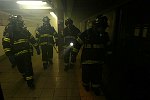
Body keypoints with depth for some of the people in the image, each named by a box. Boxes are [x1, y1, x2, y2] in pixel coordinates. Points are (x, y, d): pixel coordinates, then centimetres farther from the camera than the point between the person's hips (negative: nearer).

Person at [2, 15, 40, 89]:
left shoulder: (24, 30, 4)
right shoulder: (9, 32, -7)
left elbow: (32, 39, 8)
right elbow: (5, 43, -11)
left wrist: (37, 48, 8)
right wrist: (8, 53, -18)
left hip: (26, 52, 1)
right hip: (17, 54, -1)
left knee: (28, 67, -2)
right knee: (21, 68, 13)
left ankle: (30, 81, 10)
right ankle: (24, 76, 43)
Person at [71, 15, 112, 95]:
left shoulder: (105, 35, 2)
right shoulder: (86, 33, -10)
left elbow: (108, 47, 14)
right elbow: (77, 44, -5)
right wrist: (74, 55, -3)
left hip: (99, 60, 4)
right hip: (87, 59, -3)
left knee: (97, 76, 14)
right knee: (86, 74, 10)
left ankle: (95, 87, 38)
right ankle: (86, 85, 39)